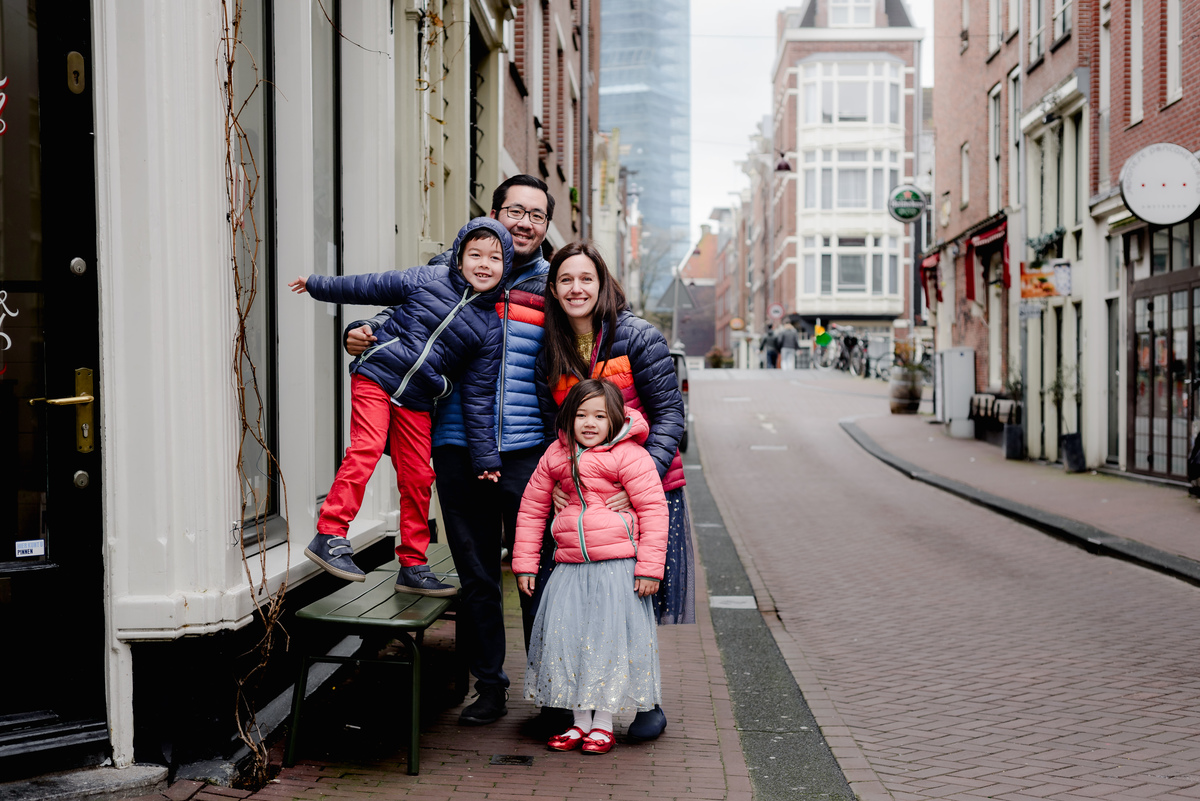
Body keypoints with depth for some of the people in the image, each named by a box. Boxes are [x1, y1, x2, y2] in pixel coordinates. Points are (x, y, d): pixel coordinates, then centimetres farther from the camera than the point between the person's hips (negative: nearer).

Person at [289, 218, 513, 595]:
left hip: (417, 402, 3)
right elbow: (369, 287, 10)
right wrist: (318, 284, 19)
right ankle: (329, 536, -15)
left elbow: (478, 395, 4)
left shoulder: (490, 327, 1)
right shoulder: (426, 280, -3)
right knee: (365, 450, -20)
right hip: (375, 376, -3)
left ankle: (413, 566, 14)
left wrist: (485, 455, 3)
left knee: (417, 478, 3)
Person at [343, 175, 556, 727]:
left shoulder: (553, 285, 8)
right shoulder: (448, 271, 7)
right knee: (476, 576, 8)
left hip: (528, 452, 0)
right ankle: (489, 685, 23)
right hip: (460, 449, 1)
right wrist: (363, 332, -4)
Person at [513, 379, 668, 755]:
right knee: (567, 637, 4)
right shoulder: (556, 457, 7)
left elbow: (653, 509, -8)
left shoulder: (629, 455, -8)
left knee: (610, 638, -1)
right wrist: (524, 563, 12)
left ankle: (603, 723, 14)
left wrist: (649, 567, -11)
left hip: (617, 567, -5)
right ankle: (580, 720, 19)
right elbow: (532, 508, 15)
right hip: (570, 566, 5)